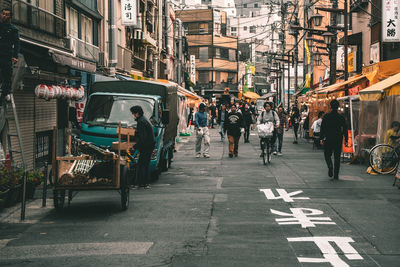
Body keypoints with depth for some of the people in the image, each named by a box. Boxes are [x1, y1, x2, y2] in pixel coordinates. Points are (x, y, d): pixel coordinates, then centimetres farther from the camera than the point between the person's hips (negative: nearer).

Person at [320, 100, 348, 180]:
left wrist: (321, 138, 1)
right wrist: (346, 140, 8)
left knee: (327, 154, 13)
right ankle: (336, 175, 4)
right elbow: (345, 129, 2)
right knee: (337, 157, 7)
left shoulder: (326, 116, -4)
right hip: (338, 140, 1)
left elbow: (322, 128, -4)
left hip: (328, 139, -1)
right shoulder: (341, 117, 0)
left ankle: (330, 166, -17)